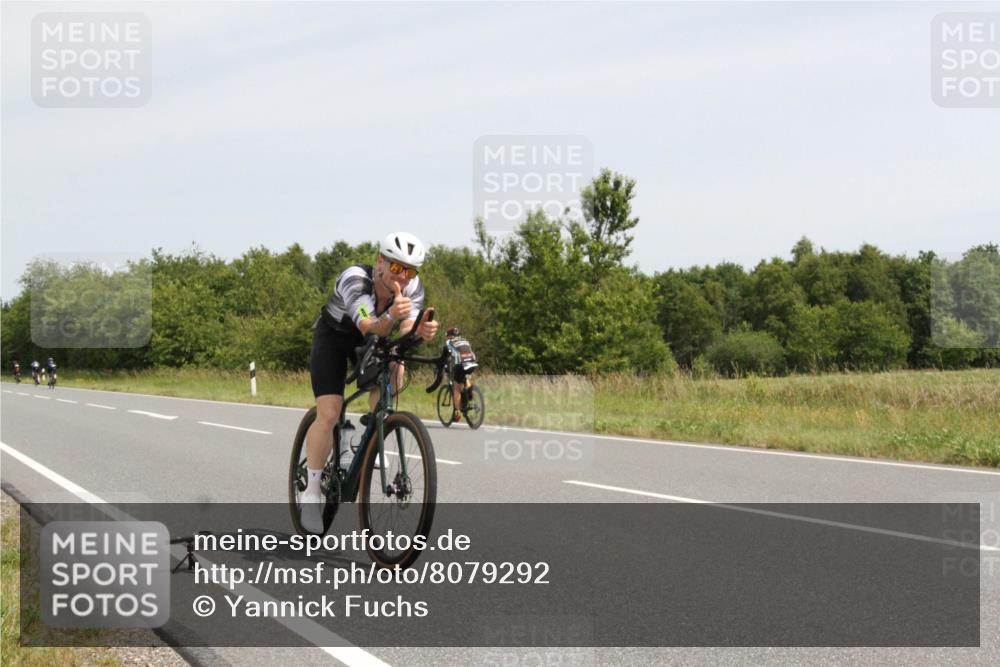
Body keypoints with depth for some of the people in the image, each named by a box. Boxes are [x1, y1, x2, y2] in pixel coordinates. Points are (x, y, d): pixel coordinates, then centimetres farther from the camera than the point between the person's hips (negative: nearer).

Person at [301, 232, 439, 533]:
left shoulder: (413, 287, -23)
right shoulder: (354, 280, -36)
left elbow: (407, 330, -35)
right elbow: (370, 328, -49)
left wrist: (421, 331, -59)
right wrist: (391, 318, -70)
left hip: (373, 341, 4)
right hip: (333, 338, -4)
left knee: (395, 367, -29)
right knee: (328, 414, -17)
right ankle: (310, 491, -2)